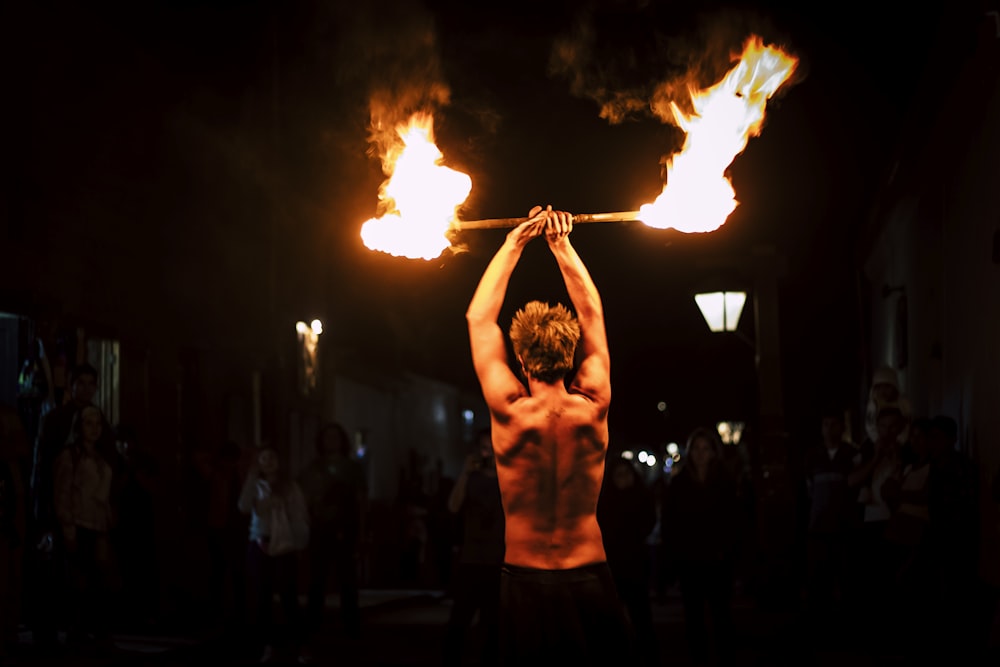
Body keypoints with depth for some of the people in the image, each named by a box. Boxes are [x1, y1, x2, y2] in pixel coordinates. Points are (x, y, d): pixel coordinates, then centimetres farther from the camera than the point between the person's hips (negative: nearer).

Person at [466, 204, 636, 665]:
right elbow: (592, 315, 8)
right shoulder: (592, 410, -7)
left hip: (525, 588, -1)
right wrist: (562, 245, 13)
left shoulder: (509, 413, -11)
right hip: (591, 583, 1)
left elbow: (479, 317, 1)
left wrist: (514, 244, 7)